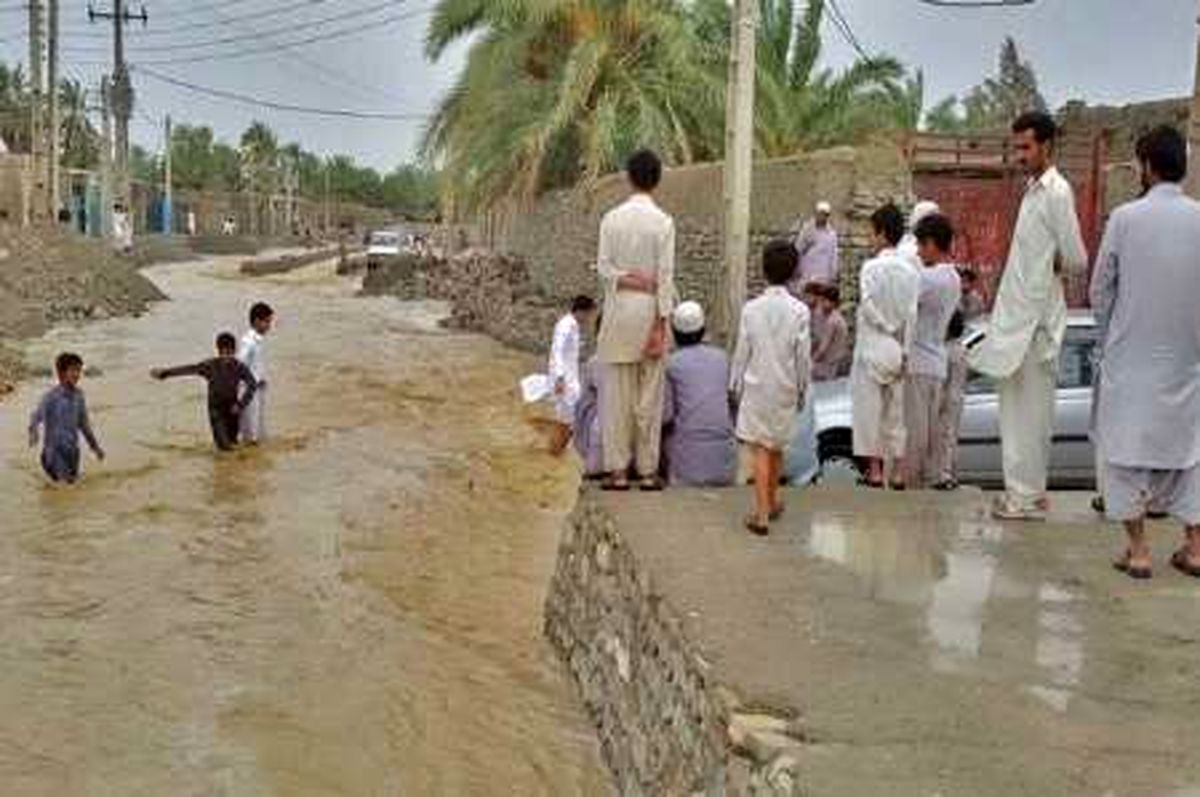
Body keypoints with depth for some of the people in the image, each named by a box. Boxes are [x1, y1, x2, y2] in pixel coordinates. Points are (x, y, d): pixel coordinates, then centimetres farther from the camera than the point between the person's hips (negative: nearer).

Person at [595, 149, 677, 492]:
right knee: (650, 394, 4)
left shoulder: (611, 218, 0)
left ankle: (618, 469, 6)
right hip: (650, 309, -1)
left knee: (617, 393, 5)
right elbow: (665, 276, -8)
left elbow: (603, 266, -5)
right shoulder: (663, 222, -6)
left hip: (619, 310, 1)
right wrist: (661, 323, -6)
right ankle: (648, 470, 8)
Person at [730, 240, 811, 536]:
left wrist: (736, 386, 9)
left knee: (760, 449, -2)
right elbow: (803, 357, -4)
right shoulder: (799, 311, -9)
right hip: (785, 389, 2)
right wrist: (802, 390, 9)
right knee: (777, 447, 18)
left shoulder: (751, 309, -9)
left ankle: (762, 514, -9)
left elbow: (742, 353, -3)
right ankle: (772, 502, 35)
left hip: (756, 387, -1)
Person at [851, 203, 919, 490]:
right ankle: (898, 470, 11)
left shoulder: (871, 267, -11)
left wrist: (888, 327, -3)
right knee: (897, 408, 9)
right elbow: (912, 314, 0)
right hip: (898, 349, 5)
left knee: (870, 406, 3)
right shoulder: (909, 270, 3)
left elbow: (869, 307, -18)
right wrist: (905, 350, 2)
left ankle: (875, 469, 4)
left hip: (873, 346, -5)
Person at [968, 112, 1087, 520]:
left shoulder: (1056, 192, -13)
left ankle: (1027, 495, 3)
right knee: (1016, 408, 12)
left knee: (1031, 409, -3)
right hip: (1016, 315, 9)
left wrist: (1050, 266, -1)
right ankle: (1023, 490, 20)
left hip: (1035, 318, -9)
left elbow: (1076, 259, -16)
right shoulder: (1033, 190, 16)